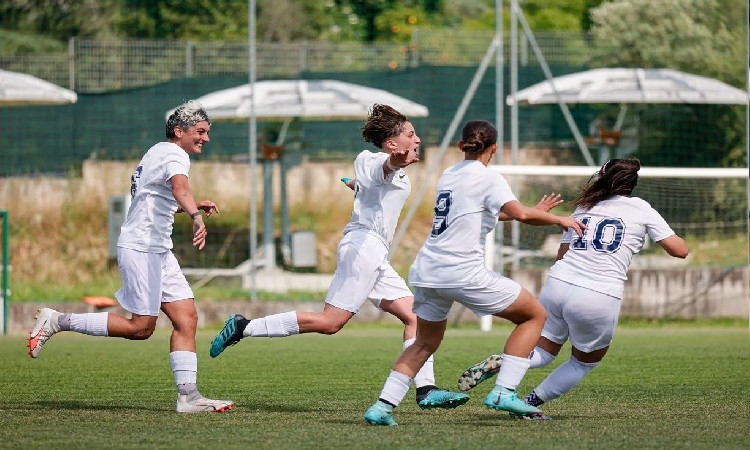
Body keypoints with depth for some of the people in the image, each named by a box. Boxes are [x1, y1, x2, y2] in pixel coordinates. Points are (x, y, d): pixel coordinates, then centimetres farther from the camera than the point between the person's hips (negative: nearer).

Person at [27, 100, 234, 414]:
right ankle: (58, 322, 0)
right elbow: (179, 188, -36)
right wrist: (195, 216, -55)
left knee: (186, 317, 1)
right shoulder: (174, 155, -12)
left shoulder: (159, 153, 19)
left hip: (158, 250, 10)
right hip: (141, 248, -10)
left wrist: (194, 206, 25)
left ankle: (188, 395, -3)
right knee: (140, 327, -7)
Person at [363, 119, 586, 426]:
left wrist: (535, 212, 37)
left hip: (426, 271, 7)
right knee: (534, 315, 7)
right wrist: (559, 220, -3)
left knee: (425, 343, 23)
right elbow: (520, 214, -19)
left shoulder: (448, 175, 19)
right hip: (462, 271, -7)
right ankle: (504, 392, -4)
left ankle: (382, 407, 7)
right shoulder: (487, 178, -4)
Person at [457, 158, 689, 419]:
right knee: (584, 362, 19)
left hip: (557, 283, 4)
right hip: (599, 298, -4)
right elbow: (680, 250, 5)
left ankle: (498, 364, -11)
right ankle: (531, 402, 9)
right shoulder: (641, 209, 7)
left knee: (544, 352, 18)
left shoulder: (584, 207, 19)